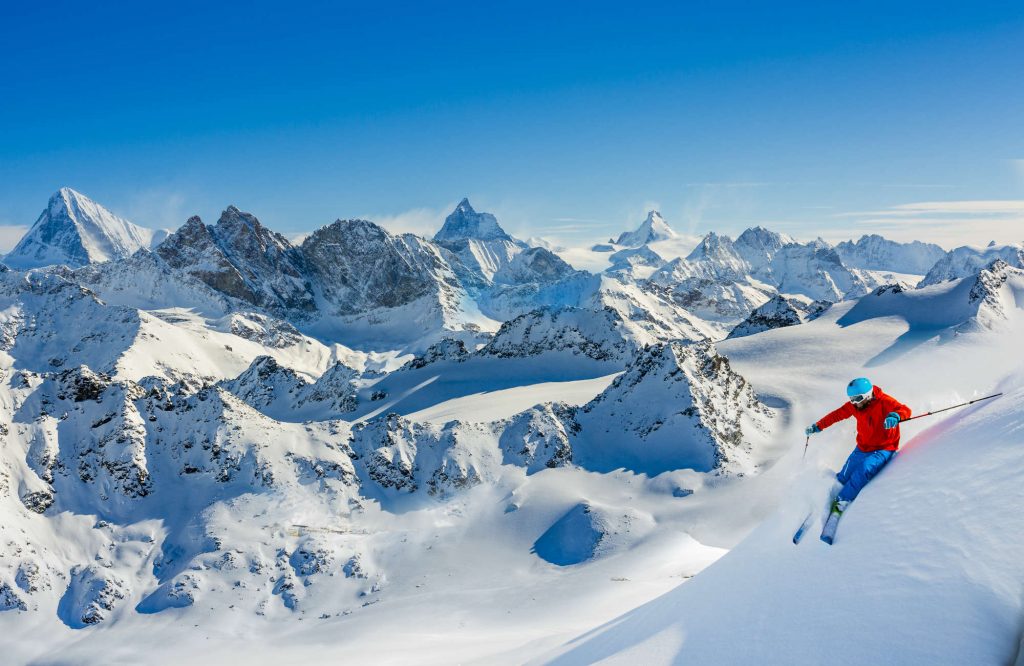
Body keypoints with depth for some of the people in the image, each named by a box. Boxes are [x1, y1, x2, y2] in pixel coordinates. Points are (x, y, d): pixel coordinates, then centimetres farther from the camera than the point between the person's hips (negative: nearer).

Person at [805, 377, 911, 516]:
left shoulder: (883, 402, -19)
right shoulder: (853, 406, -2)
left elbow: (905, 410, -31)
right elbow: (836, 415, 9)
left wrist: (895, 416, -54)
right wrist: (818, 426, 8)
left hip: (883, 449, -6)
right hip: (862, 448, 6)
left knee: (864, 469, -29)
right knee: (843, 477, -1)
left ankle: (842, 502, -19)